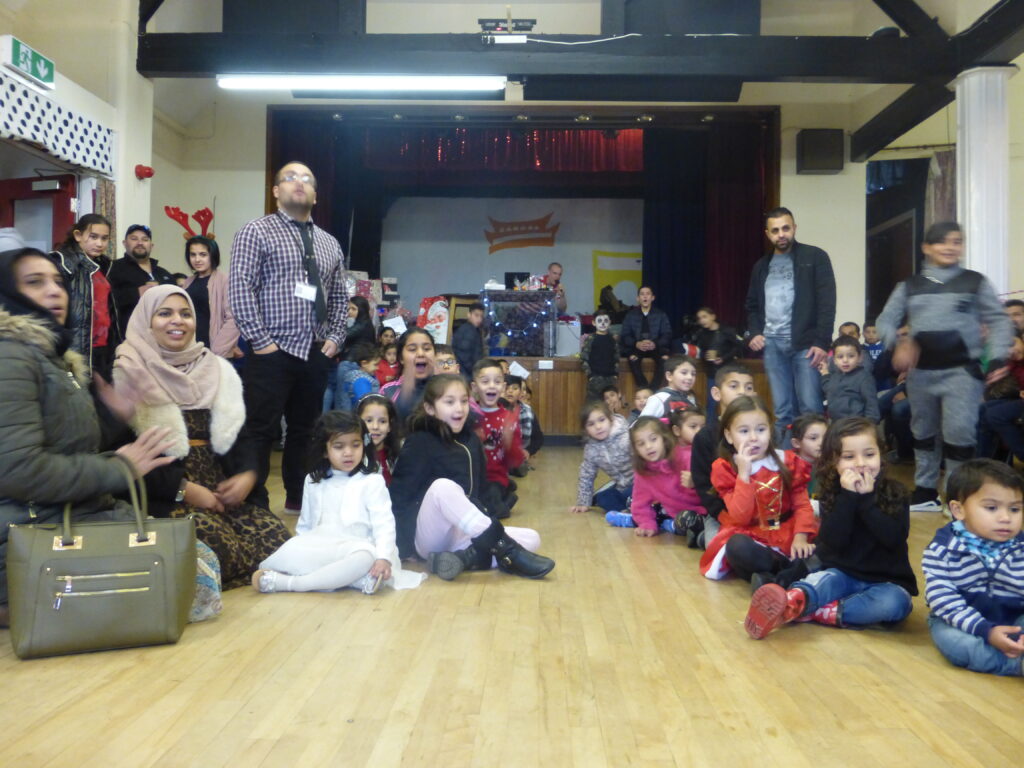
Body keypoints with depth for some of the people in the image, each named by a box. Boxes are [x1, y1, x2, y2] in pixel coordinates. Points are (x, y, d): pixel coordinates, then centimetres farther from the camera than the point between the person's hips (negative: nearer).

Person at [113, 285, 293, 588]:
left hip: (219, 488, 6)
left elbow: (238, 434, 15)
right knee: (220, 545, -31)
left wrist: (247, 474, -7)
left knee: (276, 536, -17)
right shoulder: (129, 373, 0)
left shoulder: (216, 370, 16)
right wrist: (183, 489, -16)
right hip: (162, 497, -5)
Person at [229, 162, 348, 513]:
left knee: (305, 431, 13)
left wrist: (335, 338, 6)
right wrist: (262, 342, -14)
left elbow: (339, 296, 20)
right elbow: (240, 290, -9)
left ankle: (298, 501, 26)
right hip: (273, 353, -5)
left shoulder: (329, 243, 16)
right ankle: (255, 506, 9)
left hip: (316, 354, 5)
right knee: (261, 431, -2)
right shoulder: (256, 231, -1)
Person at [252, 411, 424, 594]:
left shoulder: (372, 482, 0)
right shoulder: (313, 481, 15)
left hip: (355, 549, -3)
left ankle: (286, 583, -34)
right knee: (290, 551, -29)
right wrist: (297, 550, 4)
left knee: (365, 557, -38)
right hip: (319, 549, 3)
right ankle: (360, 579, -37)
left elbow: (383, 525, -9)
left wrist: (383, 557, -25)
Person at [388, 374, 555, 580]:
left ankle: (466, 557, -27)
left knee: (532, 539, -11)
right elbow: (400, 497, -10)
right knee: (443, 486, -35)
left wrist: (484, 515, 5)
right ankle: (507, 551, -33)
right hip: (427, 538, -6)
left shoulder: (471, 441, 11)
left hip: (462, 536, 6)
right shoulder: (419, 444, -7)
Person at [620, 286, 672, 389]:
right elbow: (625, 336, 0)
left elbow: (667, 335, -1)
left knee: (665, 357, -32)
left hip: (656, 347, 0)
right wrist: (637, 344, -21)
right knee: (633, 356, -34)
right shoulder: (631, 315, 7)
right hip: (637, 347, 0)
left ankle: (653, 389, -31)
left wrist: (655, 344, -22)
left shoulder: (661, 315, 7)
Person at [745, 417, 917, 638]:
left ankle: (818, 612, -38)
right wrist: (848, 496, -20)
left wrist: (866, 498, -19)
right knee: (824, 578, -31)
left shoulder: (895, 492, 0)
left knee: (895, 603, -33)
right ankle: (793, 601, -63)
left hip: (885, 581, 0)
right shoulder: (834, 494, 2)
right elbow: (833, 541, -13)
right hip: (843, 574, 1)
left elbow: (893, 537, -16)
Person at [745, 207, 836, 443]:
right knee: (782, 410, 5)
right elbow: (752, 305, 22)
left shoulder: (814, 257, 1)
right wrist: (754, 332, 4)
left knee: (810, 408, -6)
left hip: (805, 344, -4)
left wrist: (821, 342, -13)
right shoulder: (762, 265, 15)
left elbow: (827, 303, -5)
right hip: (772, 345, 4)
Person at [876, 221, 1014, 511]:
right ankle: (925, 491, 24)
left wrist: (998, 358, -11)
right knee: (923, 431, 12)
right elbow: (886, 320, 5)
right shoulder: (909, 286, 9)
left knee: (959, 431, -14)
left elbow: (998, 320, 2)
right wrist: (897, 344, -16)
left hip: (962, 369, -3)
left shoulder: (976, 282, 5)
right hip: (921, 371, 3)